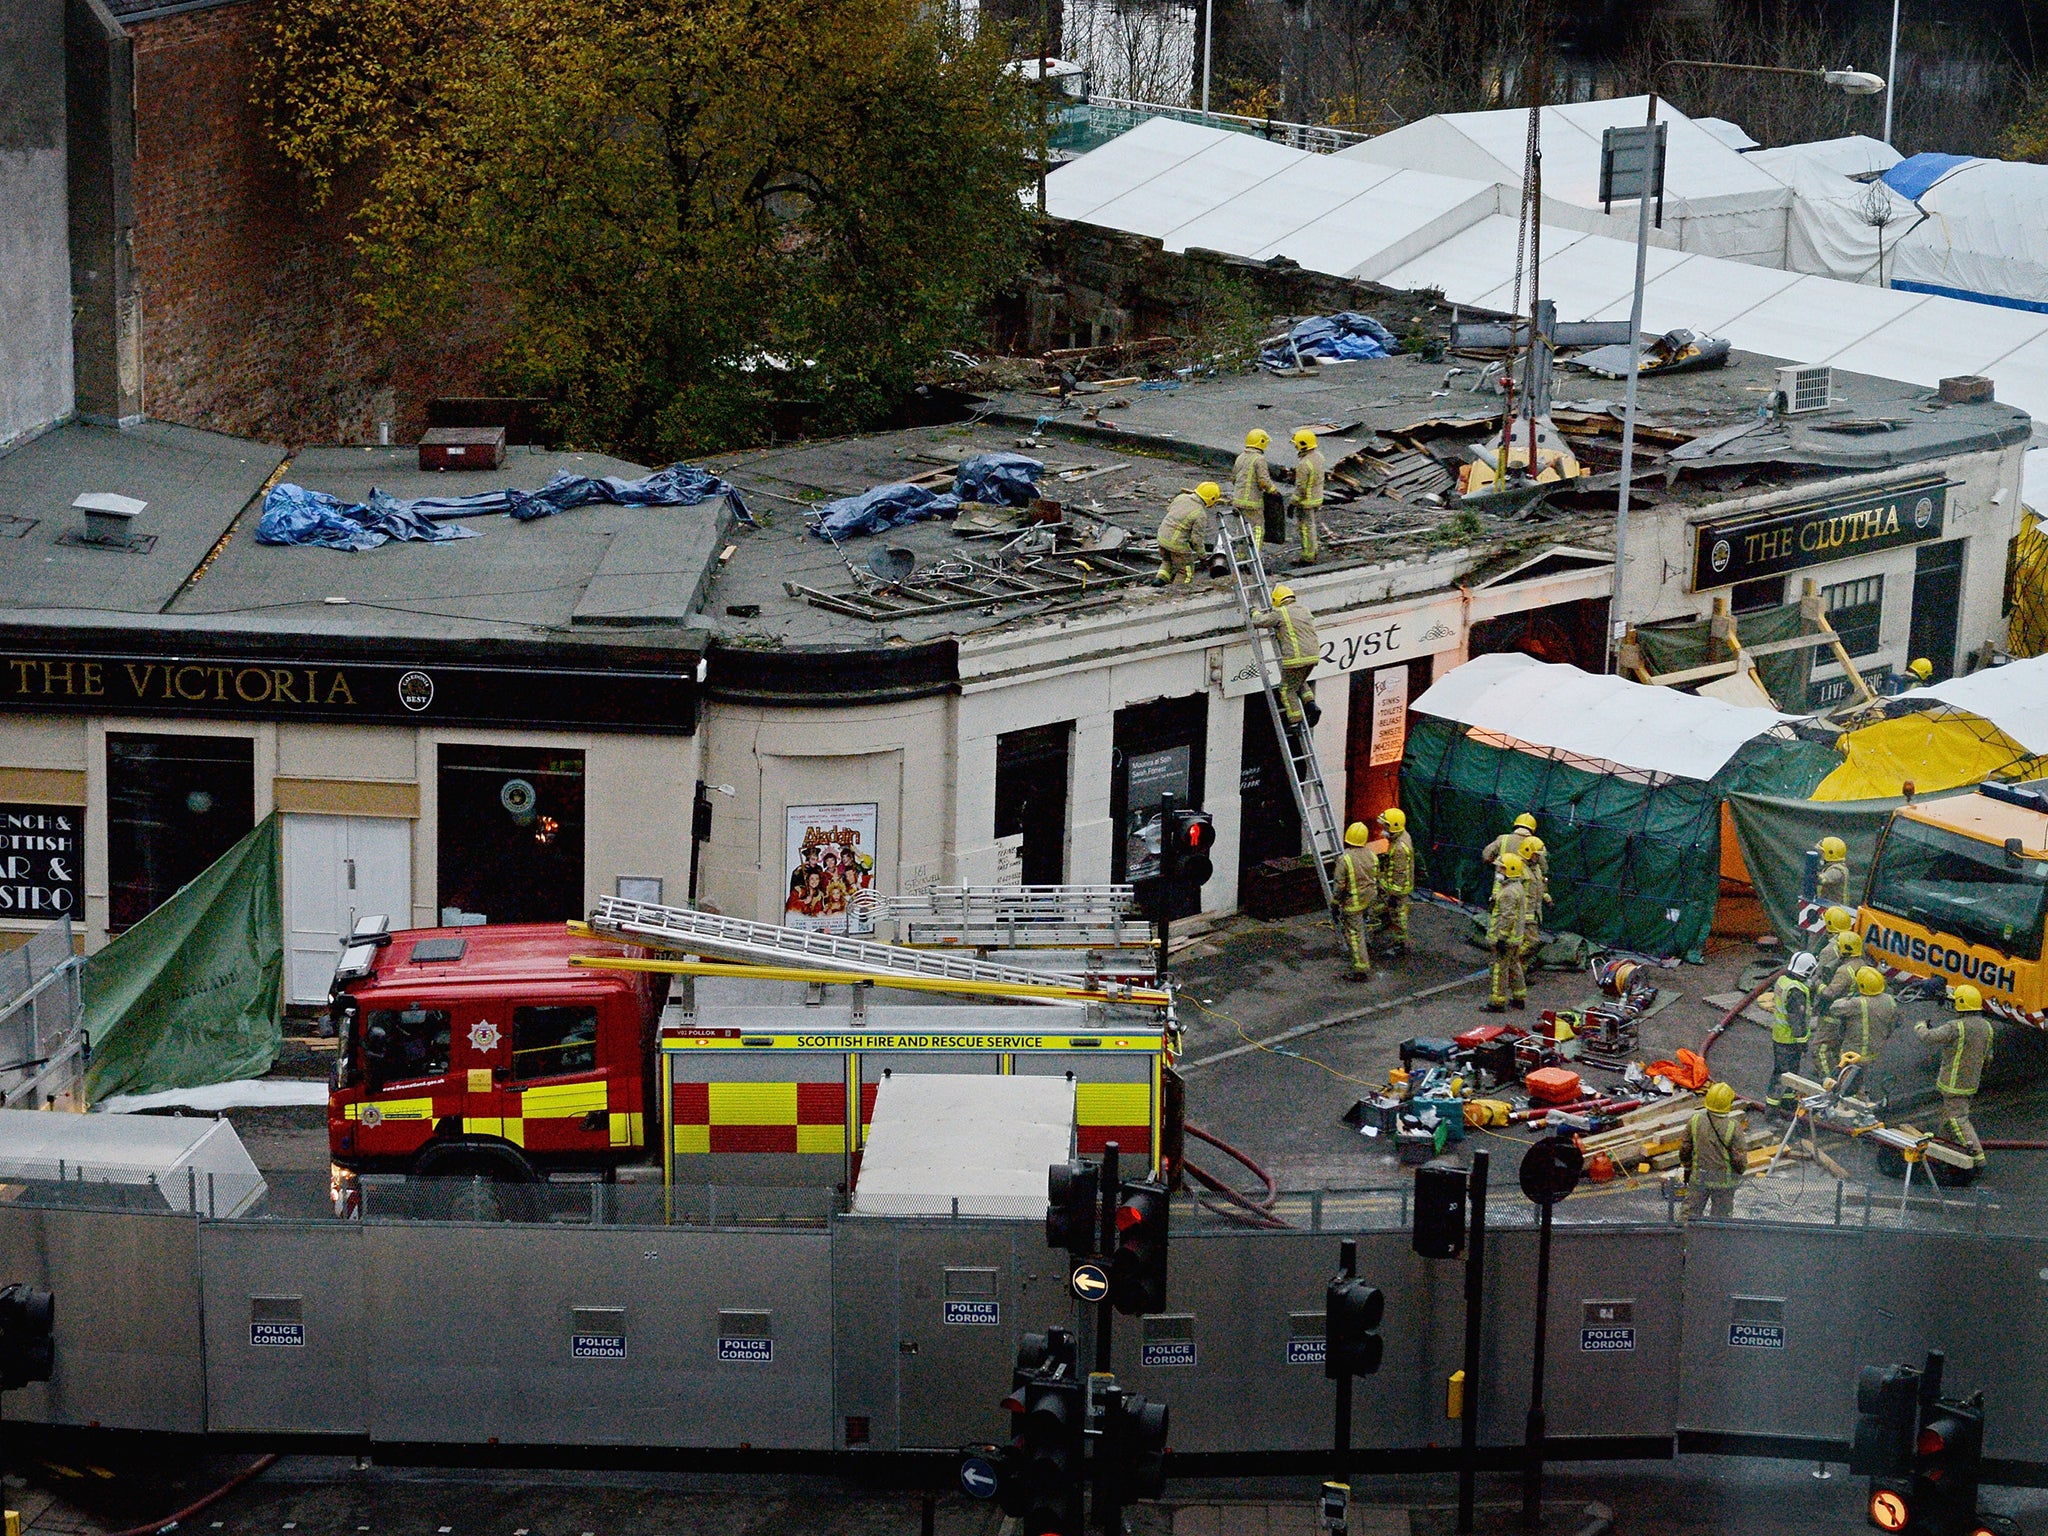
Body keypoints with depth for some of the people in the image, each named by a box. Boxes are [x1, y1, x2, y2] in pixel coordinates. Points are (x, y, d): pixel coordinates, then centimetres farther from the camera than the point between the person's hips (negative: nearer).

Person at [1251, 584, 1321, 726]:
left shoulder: (1280, 613, -6)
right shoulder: (1304, 609, 16)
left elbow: (1259, 622, -4)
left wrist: (1256, 613, 21)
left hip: (1296, 657, -7)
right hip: (1313, 655, 7)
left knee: (1287, 689, 5)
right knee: (1299, 682, 28)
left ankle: (1296, 721, 0)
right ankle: (1311, 704, 9)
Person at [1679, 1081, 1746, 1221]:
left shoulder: (1695, 1121, -12)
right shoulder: (1734, 1127, -21)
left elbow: (1684, 1149, -1)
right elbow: (1739, 1159, -15)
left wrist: (1687, 1168, 15)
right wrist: (1741, 1169, 7)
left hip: (1698, 1178, 2)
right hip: (1724, 1181, -2)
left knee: (1690, 1214, 14)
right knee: (1721, 1216, 15)